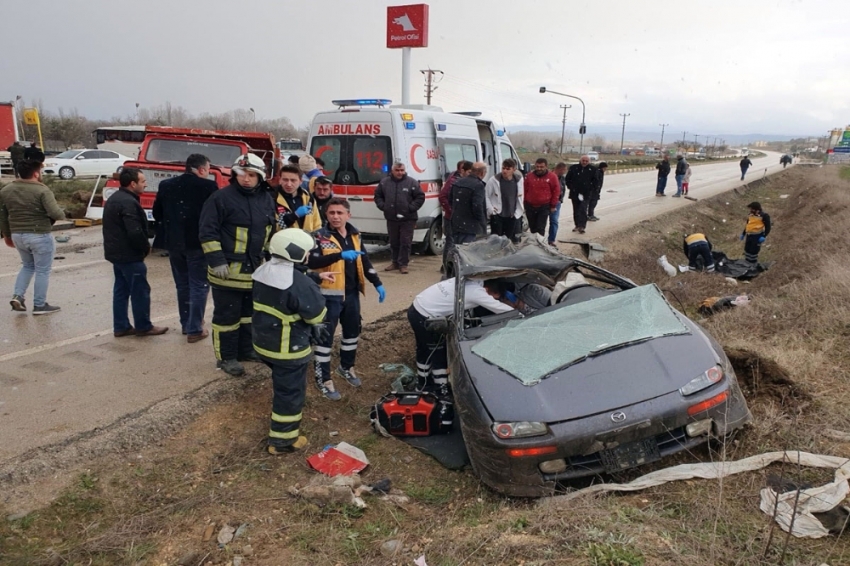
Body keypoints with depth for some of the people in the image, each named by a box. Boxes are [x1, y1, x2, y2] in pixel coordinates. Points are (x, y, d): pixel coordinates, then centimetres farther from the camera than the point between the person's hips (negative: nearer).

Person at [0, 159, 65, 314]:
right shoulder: (42, 190, -15)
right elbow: (55, 213, -23)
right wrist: (62, 216, -1)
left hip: (17, 235, 7)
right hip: (40, 236, -6)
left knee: (27, 266, 25)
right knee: (42, 271, 5)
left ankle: (17, 296, 12)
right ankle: (39, 305, 9)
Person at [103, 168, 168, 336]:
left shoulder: (114, 199, 14)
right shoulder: (128, 203, -20)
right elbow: (135, 232, -26)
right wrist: (146, 247, -9)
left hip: (116, 252, 10)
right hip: (129, 255, -10)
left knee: (121, 290, 13)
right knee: (140, 291, 0)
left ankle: (120, 327, 18)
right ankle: (143, 327, 8)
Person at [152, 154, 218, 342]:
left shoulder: (166, 185, 4)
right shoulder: (208, 186, -11)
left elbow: (157, 214, 10)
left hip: (174, 242, 5)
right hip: (198, 243, -5)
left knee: (182, 285, 18)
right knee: (199, 286, 3)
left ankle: (186, 324, 27)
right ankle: (195, 329, 4)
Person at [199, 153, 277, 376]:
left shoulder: (267, 200, 6)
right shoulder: (221, 197, -13)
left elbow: (271, 230, 19)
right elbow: (207, 231, -14)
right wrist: (217, 261, -19)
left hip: (255, 269, 7)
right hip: (228, 269, -6)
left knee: (249, 312, 19)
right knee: (227, 315, 2)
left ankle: (246, 349, 35)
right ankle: (226, 358, 15)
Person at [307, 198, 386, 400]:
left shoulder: (354, 235, 7)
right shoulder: (320, 237, -12)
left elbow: (365, 262, 14)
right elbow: (312, 262, -27)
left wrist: (378, 284, 7)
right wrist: (341, 255, -37)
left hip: (352, 293, 7)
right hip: (329, 295, -6)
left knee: (352, 331, 19)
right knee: (325, 336, -1)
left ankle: (346, 367, 40)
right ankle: (323, 379, 9)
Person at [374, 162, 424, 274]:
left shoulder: (412, 182, -3)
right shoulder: (384, 182, 5)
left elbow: (420, 197, -3)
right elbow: (377, 196, 14)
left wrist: (411, 208, -10)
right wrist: (383, 206, 0)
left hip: (407, 219, -3)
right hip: (391, 218, 3)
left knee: (406, 242, -1)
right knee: (394, 242, 13)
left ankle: (403, 264, 6)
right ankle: (395, 262, 26)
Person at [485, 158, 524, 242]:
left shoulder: (519, 180, -2)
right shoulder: (494, 180, -12)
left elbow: (520, 198, 6)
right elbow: (485, 196, -4)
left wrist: (517, 213, 4)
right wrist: (490, 209, -9)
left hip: (512, 217, 3)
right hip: (497, 216, -3)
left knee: (510, 239, 11)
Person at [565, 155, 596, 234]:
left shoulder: (592, 169, 0)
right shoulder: (573, 168, 0)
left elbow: (594, 181, 8)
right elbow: (568, 179, 6)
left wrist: (591, 190, -1)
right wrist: (570, 187, -3)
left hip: (585, 194, -2)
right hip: (574, 193, 2)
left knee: (583, 210, -11)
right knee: (576, 210, 11)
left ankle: (582, 226, -11)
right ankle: (577, 225, 23)